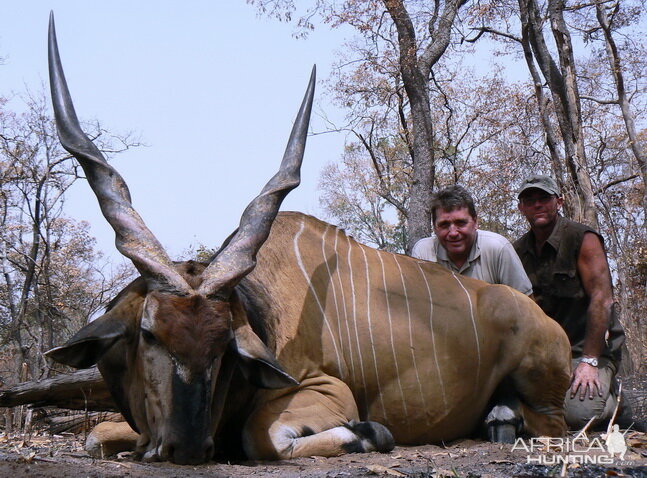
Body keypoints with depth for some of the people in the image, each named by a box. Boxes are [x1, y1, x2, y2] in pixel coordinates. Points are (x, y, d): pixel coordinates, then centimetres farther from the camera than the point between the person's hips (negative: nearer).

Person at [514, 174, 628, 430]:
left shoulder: (583, 239, -8)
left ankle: (611, 396, 8)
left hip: (589, 348, -5)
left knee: (579, 412, -27)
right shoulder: (518, 250, 8)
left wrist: (589, 361, -21)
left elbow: (602, 300, -15)